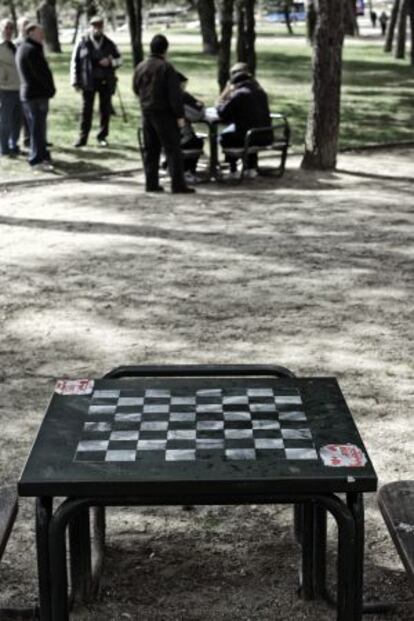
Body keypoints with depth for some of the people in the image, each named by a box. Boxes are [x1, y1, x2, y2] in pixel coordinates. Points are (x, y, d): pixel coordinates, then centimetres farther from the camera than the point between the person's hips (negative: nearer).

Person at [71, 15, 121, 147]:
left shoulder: (109, 44, 8)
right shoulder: (82, 44, 0)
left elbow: (119, 59, 14)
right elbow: (75, 62, 2)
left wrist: (110, 62, -9)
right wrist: (75, 81, -1)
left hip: (106, 82, 2)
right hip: (88, 82, -2)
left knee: (106, 109, 5)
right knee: (87, 110, 0)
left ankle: (102, 136, 15)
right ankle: (83, 137, 6)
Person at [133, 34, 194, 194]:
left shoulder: (140, 67, 6)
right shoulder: (166, 68, -13)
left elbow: (136, 89, 18)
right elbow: (175, 94, -15)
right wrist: (180, 115, -12)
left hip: (147, 113, 6)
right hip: (164, 113, -6)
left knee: (151, 149, 12)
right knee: (172, 149, -4)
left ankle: (151, 183, 13)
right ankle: (178, 184, -6)